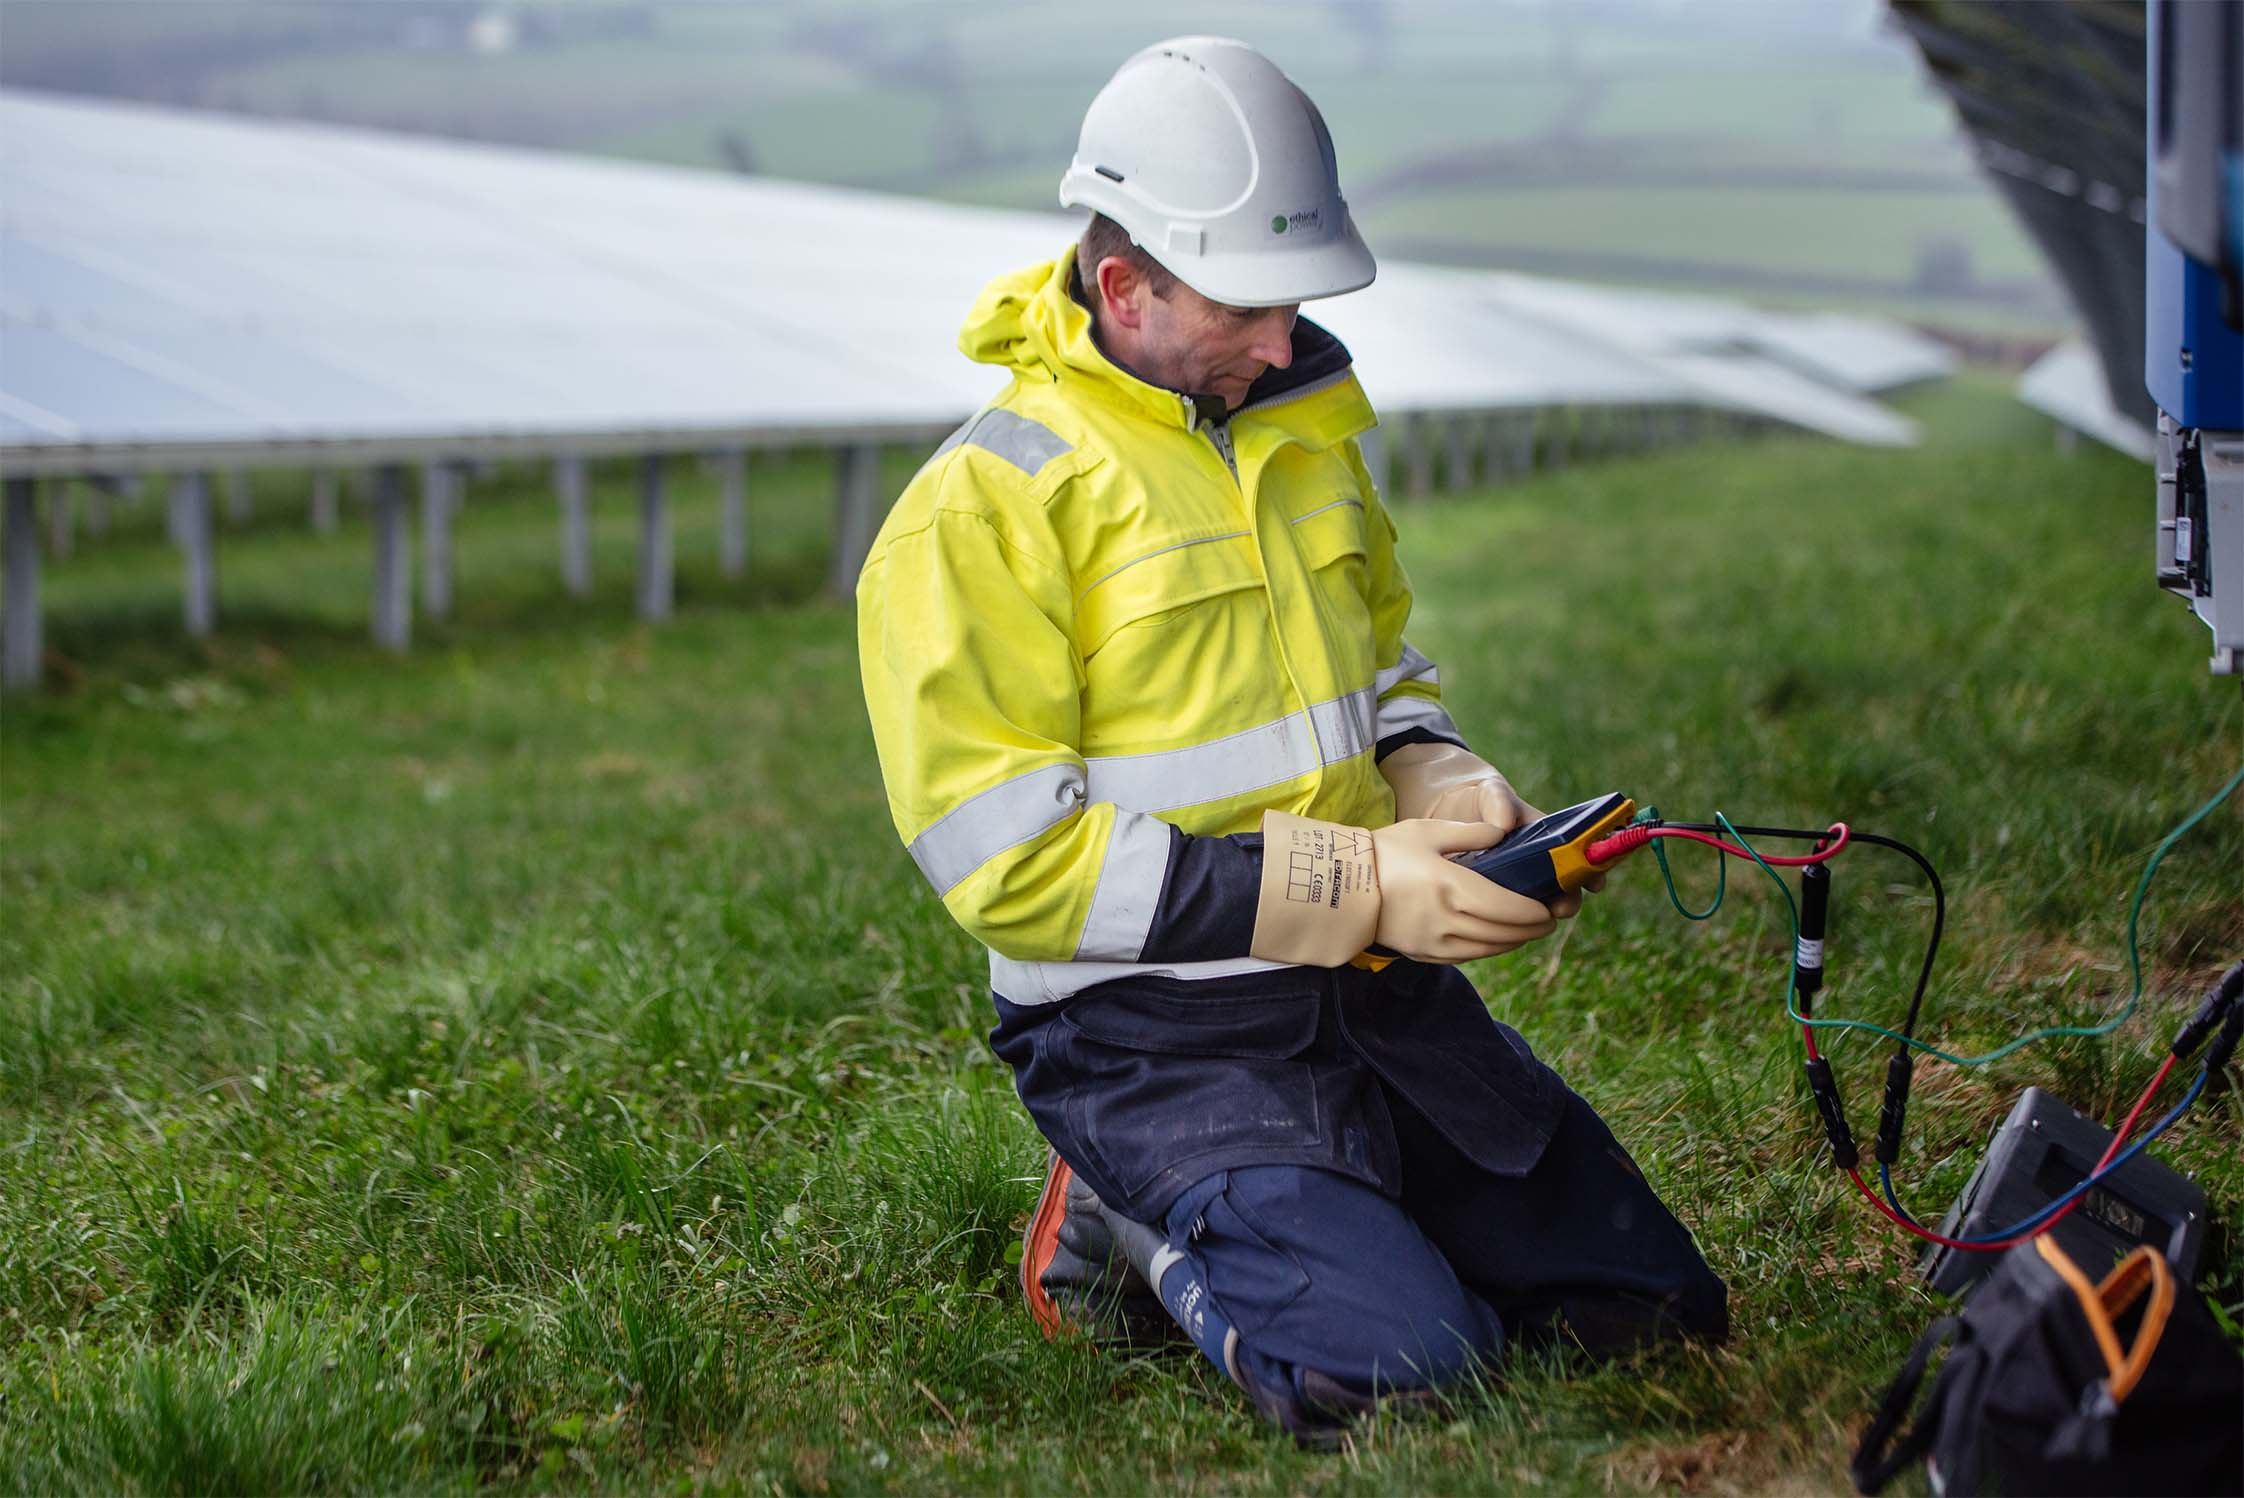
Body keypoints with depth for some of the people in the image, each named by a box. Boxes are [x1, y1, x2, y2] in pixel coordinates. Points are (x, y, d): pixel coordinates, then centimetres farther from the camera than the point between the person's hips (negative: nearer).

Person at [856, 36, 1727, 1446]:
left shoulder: (1303, 420, 9)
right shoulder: (980, 511, -15)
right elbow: (1012, 863, -19)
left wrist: (1441, 785, 0)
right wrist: (1354, 889, -22)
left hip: (1378, 989, 7)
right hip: (1154, 1035, -7)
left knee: (1658, 1311, 7)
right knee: (1395, 1379, -24)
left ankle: (1300, 1216, 17)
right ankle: (1149, 1233, 3)